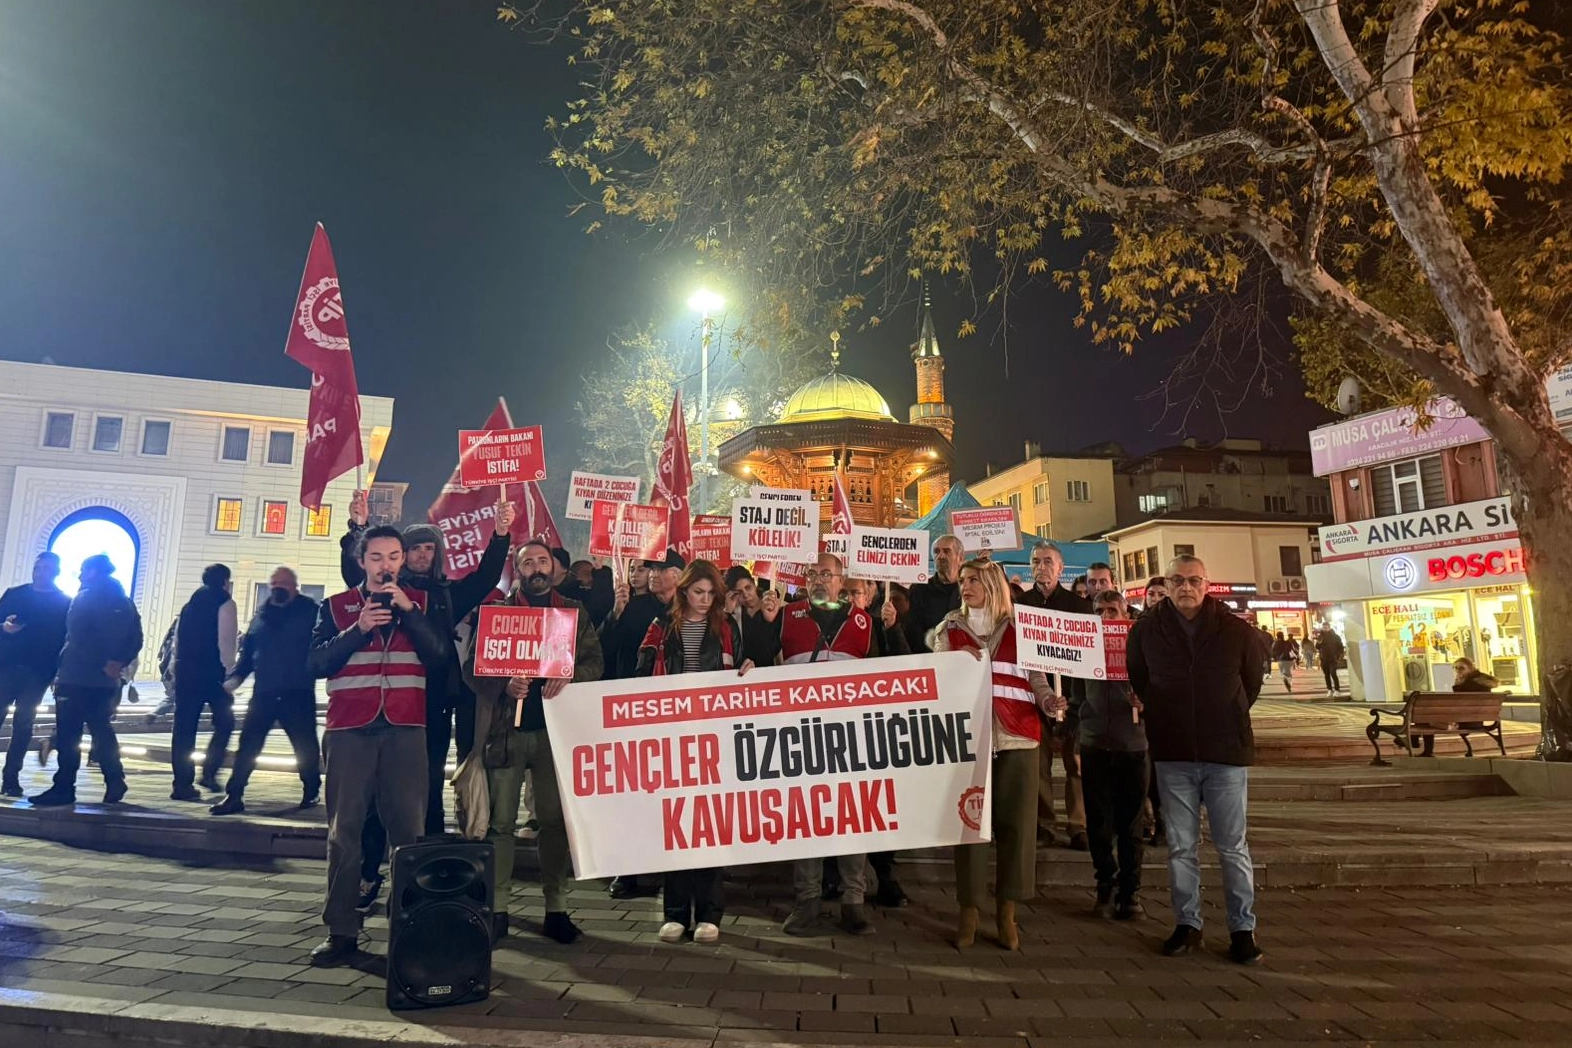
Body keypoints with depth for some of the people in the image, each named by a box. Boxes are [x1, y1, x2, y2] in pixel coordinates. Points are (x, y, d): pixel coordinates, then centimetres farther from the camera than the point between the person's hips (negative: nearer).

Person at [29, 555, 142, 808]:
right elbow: (136, 639, 6)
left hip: (77, 677, -7)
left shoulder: (85, 598, -6)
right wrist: (118, 662, -1)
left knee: (68, 734, -2)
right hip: (105, 679, 7)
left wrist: (61, 671, -2)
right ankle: (115, 782, 6)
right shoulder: (124, 602, 13)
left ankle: (64, 788, -2)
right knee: (101, 730, 12)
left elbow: (76, 638, -12)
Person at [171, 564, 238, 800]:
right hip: (212, 671, -6)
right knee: (224, 722, 7)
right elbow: (226, 640, -12)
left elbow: (178, 639, 18)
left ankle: (182, 783, 4)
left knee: (184, 726, 5)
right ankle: (209, 772, -3)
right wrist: (229, 671, -9)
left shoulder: (190, 604, 18)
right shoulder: (225, 603, -3)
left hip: (185, 670, 6)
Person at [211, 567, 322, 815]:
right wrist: (236, 676, 3)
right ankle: (234, 795, 8)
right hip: (263, 693, 4)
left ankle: (311, 793, 21)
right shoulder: (261, 613, 12)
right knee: (248, 745, 1)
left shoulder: (311, 611, -3)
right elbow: (247, 651, 15)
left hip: (298, 694, -4)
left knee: (305, 746, 6)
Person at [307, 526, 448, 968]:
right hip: (349, 729, 1)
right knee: (344, 830, 2)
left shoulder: (420, 601, 10)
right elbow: (316, 663, 0)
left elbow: (440, 655, -3)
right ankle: (341, 931, 10)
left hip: (405, 729, -1)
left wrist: (408, 610, -12)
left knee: (409, 829, -3)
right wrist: (358, 629, -12)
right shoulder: (337, 606, 11)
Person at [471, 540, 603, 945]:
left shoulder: (575, 612, 12)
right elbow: (473, 666, 3)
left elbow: (594, 661, 4)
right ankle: (498, 907, 10)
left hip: (555, 726, 0)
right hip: (506, 726, 0)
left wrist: (568, 677, -16)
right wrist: (504, 685, -15)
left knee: (555, 818, 2)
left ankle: (556, 907, 11)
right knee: (501, 820, 0)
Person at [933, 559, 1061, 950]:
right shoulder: (950, 628, 13)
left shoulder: (1021, 627, 10)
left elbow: (1036, 677, 4)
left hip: (1016, 735, 0)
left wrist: (1048, 700, -15)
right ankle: (968, 911, 10)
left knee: (1016, 822, 1)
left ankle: (1007, 913, 14)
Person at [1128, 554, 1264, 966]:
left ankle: (1243, 928, 17)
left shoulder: (1236, 631, -3)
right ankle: (1187, 924, 20)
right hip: (1172, 754, 1)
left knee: (1233, 847, 6)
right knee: (1180, 847, 9)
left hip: (1226, 752, -1)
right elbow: (1138, 682, 14)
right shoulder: (1145, 631, 0)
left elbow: (1252, 681, 12)